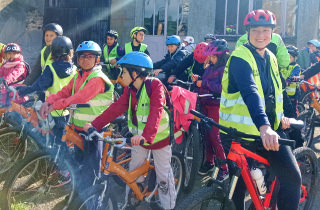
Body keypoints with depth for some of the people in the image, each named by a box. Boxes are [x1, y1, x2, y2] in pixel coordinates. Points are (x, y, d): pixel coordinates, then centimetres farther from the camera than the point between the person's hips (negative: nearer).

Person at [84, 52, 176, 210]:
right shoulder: (130, 90, -2)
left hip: (159, 137, -6)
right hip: (139, 137, 6)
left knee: (163, 173, 4)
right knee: (134, 170, 15)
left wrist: (146, 135, -49)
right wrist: (95, 124, -19)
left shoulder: (155, 85, -22)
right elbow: (116, 108, -8)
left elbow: (156, 112, -34)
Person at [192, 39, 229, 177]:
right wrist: (197, 79, 1)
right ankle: (209, 161, 25)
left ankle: (224, 167, -1)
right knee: (207, 133, 12)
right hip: (205, 103, 8)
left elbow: (222, 88, -22)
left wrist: (204, 83, -19)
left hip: (216, 105, -8)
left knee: (214, 135, -9)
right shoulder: (210, 67, 14)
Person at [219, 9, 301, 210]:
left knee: (292, 176, -7)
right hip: (239, 132, -6)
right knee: (238, 186, 4)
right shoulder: (240, 58, -15)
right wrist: (264, 126, -45)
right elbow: (250, 92, -32)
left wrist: (280, 115, 11)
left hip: (271, 130, 6)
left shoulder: (270, 58, 9)